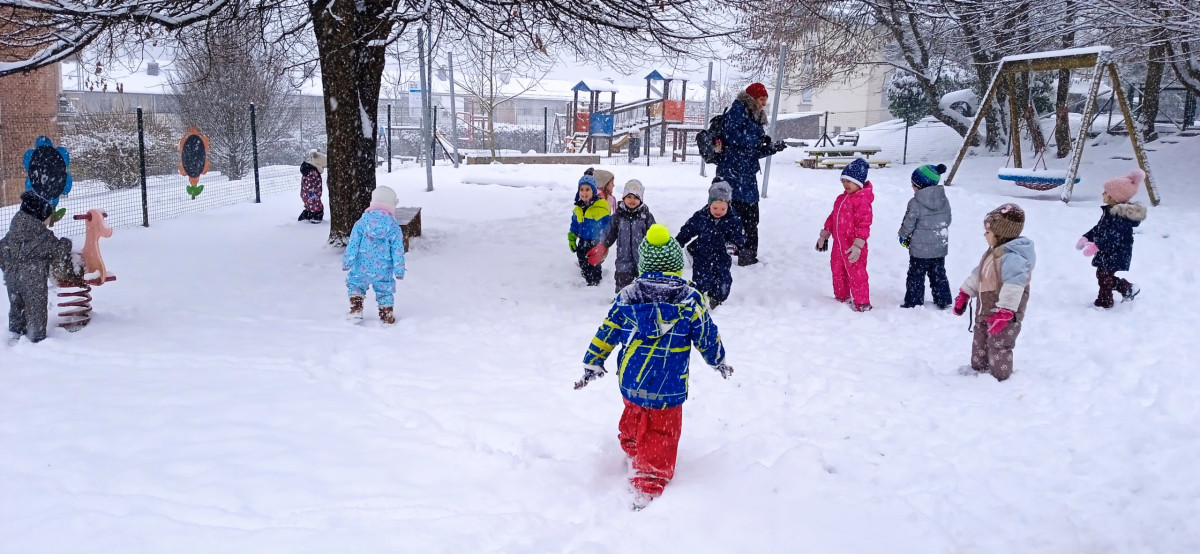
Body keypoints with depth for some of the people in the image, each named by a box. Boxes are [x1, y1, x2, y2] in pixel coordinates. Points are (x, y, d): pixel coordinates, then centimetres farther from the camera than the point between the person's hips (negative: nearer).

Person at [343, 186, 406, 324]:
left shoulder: (361, 222, -2)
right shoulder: (394, 228, -2)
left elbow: (353, 244, -2)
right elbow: (398, 250, -1)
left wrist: (347, 261, 3)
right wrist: (399, 270, 4)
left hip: (362, 268, 0)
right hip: (383, 270, 0)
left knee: (355, 284, 22)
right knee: (385, 291, 15)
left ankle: (356, 309, 14)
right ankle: (387, 316, 19)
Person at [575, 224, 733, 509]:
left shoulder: (627, 296, -4)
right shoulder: (691, 300, -10)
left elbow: (606, 333, 3)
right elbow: (707, 337, 0)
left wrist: (592, 365, 15)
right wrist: (719, 362, 20)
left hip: (630, 382, 4)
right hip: (668, 388, -4)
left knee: (633, 422, 29)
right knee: (660, 438, 7)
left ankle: (633, 456, 52)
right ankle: (648, 489, 4)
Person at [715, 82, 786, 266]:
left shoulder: (755, 117, 22)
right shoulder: (738, 109, -3)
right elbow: (732, 134, -19)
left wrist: (773, 148, 4)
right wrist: (759, 138, -10)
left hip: (747, 174, 9)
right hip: (732, 172, -9)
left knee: (750, 217, 12)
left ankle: (748, 255, 22)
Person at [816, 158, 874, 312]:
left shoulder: (862, 200, -16)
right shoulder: (841, 198, 12)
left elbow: (863, 224, -21)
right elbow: (832, 217, 21)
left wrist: (858, 245, -26)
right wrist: (824, 236, 22)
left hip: (853, 247, -9)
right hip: (838, 244, 9)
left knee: (856, 274, -3)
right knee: (838, 271, 20)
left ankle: (862, 303, 9)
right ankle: (842, 297, 36)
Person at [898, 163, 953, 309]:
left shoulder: (915, 203, -18)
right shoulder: (944, 200, 0)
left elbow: (908, 224, -12)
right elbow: (947, 220, 10)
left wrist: (903, 236, 7)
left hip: (920, 249, -6)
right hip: (940, 248, 6)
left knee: (916, 276, 5)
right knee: (939, 274, 17)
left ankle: (913, 304, 9)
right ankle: (943, 301, 25)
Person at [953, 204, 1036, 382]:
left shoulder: (1012, 257, -27)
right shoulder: (994, 252, 8)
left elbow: (1013, 287, -34)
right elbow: (977, 274, 18)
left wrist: (1003, 313, -38)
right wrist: (964, 295, 21)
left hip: (1004, 314, -11)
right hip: (986, 311, 11)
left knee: (999, 347, 3)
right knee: (980, 340, 25)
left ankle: (1000, 377, 18)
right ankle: (978, 368, 43)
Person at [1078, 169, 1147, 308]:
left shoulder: (1120, 215, -25)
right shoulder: (1110, 211, 7)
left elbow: (1113, 236, -32)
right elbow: (1099, 227, 19)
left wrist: (1096, 246, -39)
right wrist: (1086, 237, 15)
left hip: (1115, 255, -10)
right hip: (1108, 253, 10)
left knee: (1104, 276, 2)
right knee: (1105, 276, 19)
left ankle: (1103, 302, 16)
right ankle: (1129, 289, 34)